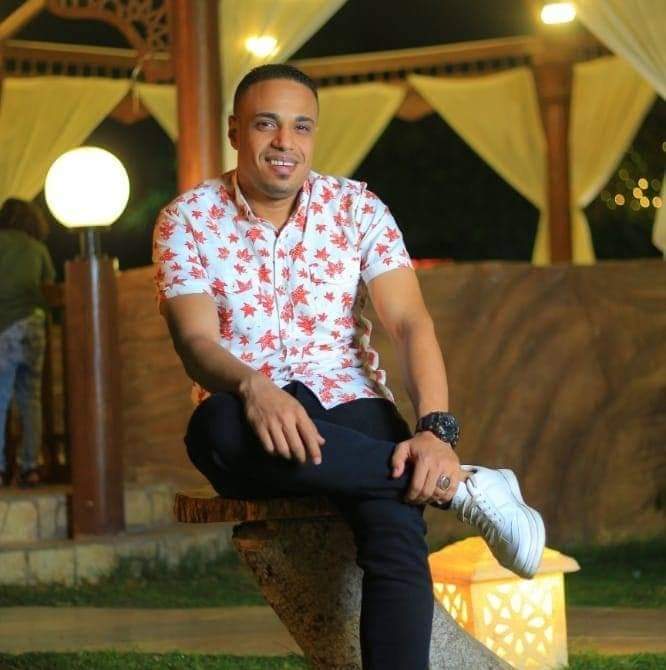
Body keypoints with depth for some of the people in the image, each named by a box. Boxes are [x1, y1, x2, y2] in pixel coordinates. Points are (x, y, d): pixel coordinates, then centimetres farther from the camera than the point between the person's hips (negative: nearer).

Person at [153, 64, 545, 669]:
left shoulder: (357, 208, 5)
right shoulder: (187, 220, 2)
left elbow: (410, 323, -5)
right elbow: (196, 340, -9)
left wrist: (436, 430, -23)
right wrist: (253, 386, -33)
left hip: (349, 406, 1)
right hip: (246, 410, 0)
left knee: (395, 524, -33)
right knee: (216, 425, -39)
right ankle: (462, 487, -28)